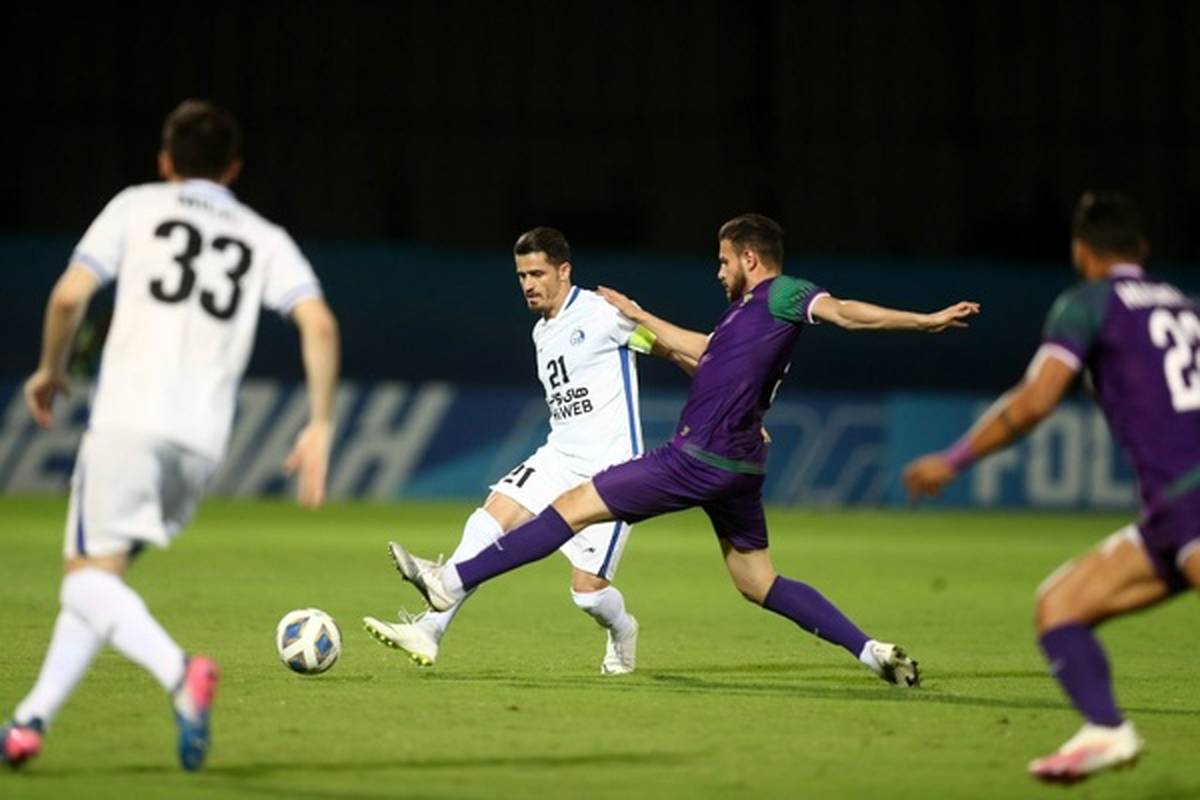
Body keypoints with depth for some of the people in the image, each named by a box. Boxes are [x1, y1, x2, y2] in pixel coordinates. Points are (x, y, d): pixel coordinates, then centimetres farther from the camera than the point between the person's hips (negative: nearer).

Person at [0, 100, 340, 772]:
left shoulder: (137, 206, 12)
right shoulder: (266, 239, 18)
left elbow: (70, 295, 0)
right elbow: (319, 323, 2)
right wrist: (321, 426, 4)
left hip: (129, 419, -4)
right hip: (204, 439, 4)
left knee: (90, 578, -8)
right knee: (99, 579, 16)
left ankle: (180, 673, -34)